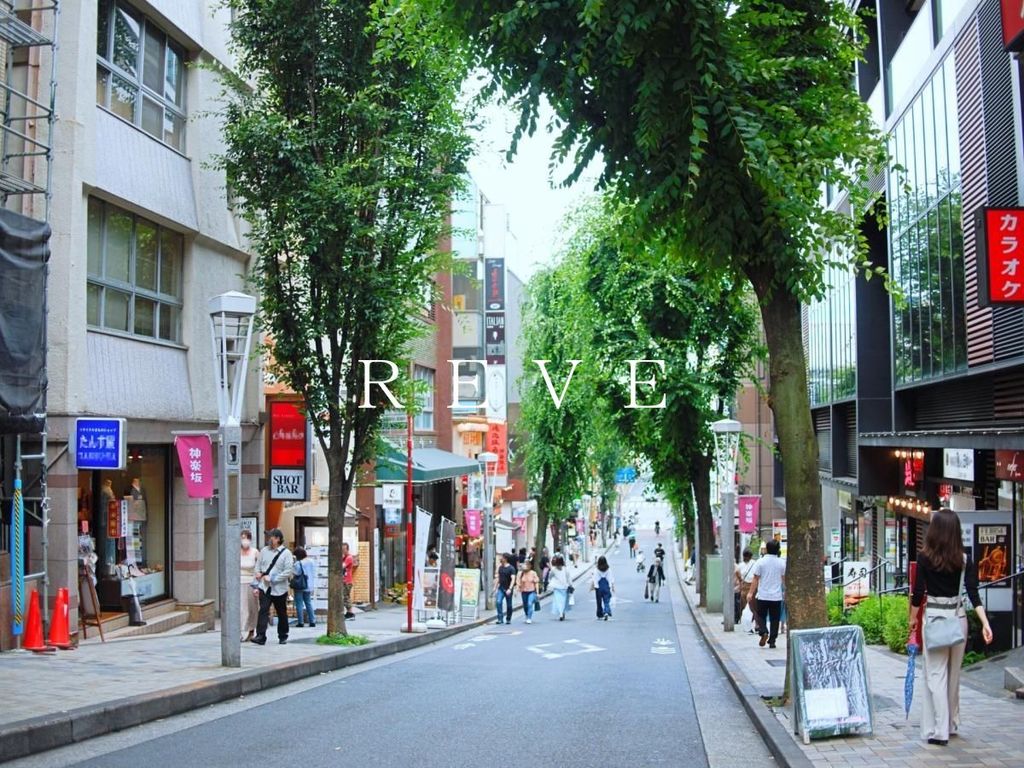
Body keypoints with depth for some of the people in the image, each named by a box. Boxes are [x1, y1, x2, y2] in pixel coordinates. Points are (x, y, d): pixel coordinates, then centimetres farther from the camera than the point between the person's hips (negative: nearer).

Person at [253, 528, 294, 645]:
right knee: (263, 610, -12)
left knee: (282, 613, 11)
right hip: (264, 587, 2)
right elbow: (258, 564, 19)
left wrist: (272, 578, -17)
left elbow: (288, 572, -12)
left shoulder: (286, 553, -6)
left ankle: (283, 636, 25)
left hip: (279, 588, -2)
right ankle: (260, 636, -16)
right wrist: (258, 572, -3)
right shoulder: (264, 550, 8)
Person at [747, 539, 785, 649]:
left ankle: (763, 632, -12)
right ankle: (772, 641, 7)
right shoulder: (782, 563, -1)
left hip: (763, 595, -1)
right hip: (776, 596, 1)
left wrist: (751, 593, -3)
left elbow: (756, 579, -6)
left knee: (762, 616, 12)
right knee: (774, 619, 8)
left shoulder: (761, 562, -6)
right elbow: (785, 579, 7)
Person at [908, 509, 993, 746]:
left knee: (936, 674, 0)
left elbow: (918, 592, -6)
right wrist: (985, 623, -10)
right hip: (958, 617, 4)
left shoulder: (924, 558, -9)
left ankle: (939, 731, -3)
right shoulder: (964, 560, -1)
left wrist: (913, 618, 8)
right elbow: (973, 594, -8)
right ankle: (952, 724, 27)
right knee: (953, 674, 16)